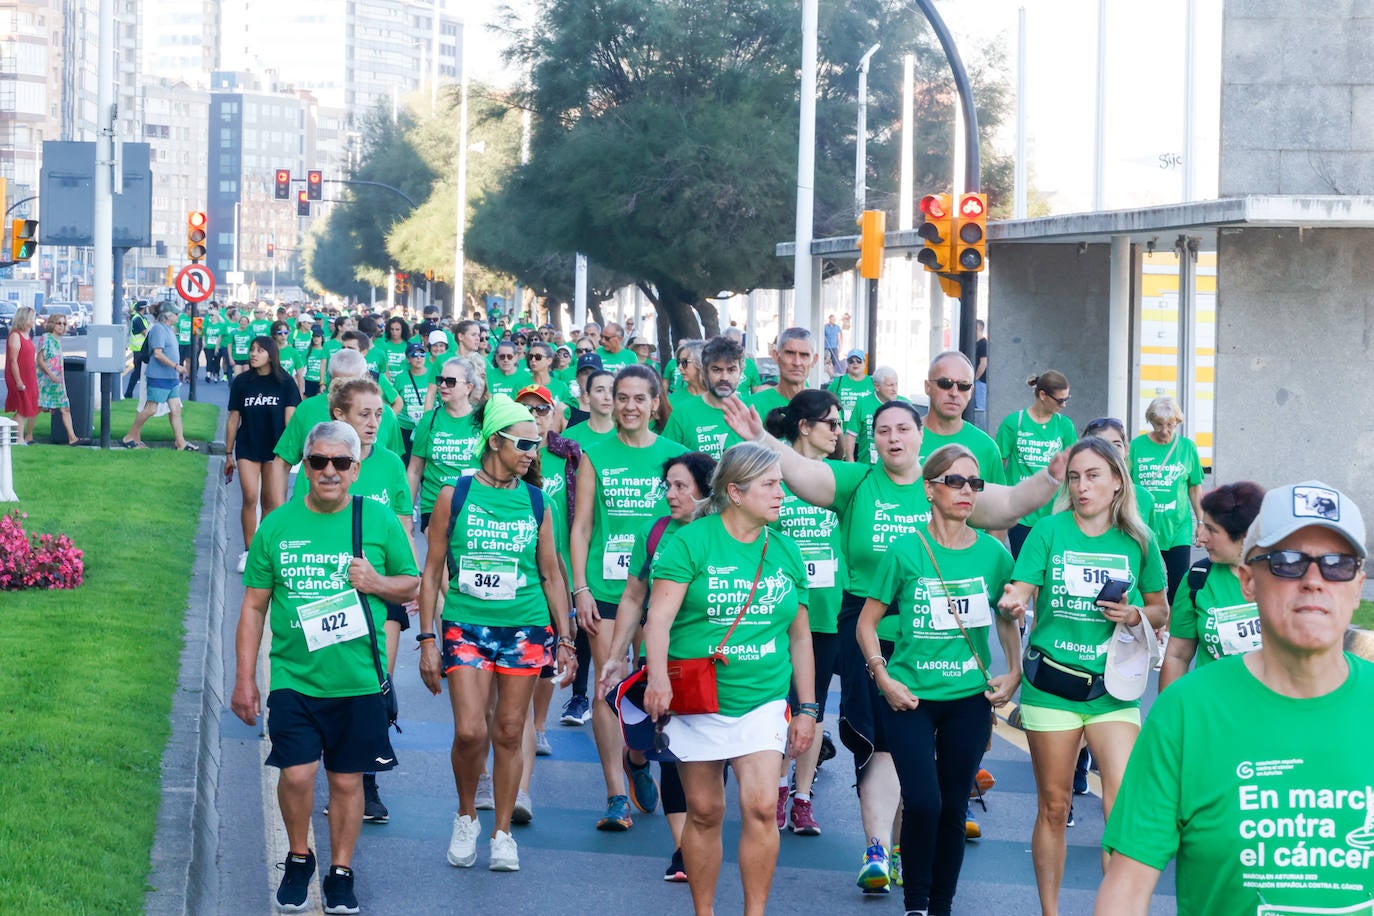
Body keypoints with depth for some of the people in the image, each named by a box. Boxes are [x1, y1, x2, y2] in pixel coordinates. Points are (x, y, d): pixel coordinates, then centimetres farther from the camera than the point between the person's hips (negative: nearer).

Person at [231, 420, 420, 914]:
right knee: (297, 773, -10)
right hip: (294, 677, 0)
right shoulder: (277, 526, 3)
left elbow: (412, 584, 12)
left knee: (347, 779, 6)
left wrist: (377, 583, -10)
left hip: (358, 681, 0)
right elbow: (254, 606, 8)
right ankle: (298, 859, 15)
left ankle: (341, 872, 22)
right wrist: (244, 678, 5)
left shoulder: (379, 521, 2)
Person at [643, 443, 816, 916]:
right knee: (704, 812, 6)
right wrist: (657, 676, -31)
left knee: (760, 806, -12)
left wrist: (807, 707, 13)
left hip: (763, 700, 2)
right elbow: (659, 618, -15)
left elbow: (800, 635, 15)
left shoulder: (785, 552, 8)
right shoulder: (692, 542, -6)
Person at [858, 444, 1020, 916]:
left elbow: (1008, 617, 17)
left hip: (969, 699, 3)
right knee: (923, 802, -13)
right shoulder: (906, 551, -5)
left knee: (954, 806, 6)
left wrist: (1014, 673, 6)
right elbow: (867, 622, 2)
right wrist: (883, 678, -8)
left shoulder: (993, 553, 1)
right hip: (911, 698, -2)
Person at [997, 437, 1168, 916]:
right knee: (1053, 806, 8)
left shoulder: (1137, 540, 2)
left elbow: (1161, 612, 14)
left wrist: (1136, 616, -9)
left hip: (1112, 688, 0)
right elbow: (1021, 591, -10)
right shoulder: (1049, 530, -1)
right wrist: (1013, 602, -34)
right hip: (1052, 681, 0)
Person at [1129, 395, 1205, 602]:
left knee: (1179, 585, -3)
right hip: (1143, 528, -1)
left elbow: (1195, 488, 11)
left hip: (1178, 528, 1)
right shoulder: (1137, 446, 0)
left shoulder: (1187, 447, 4)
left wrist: (1200, 522, 10)